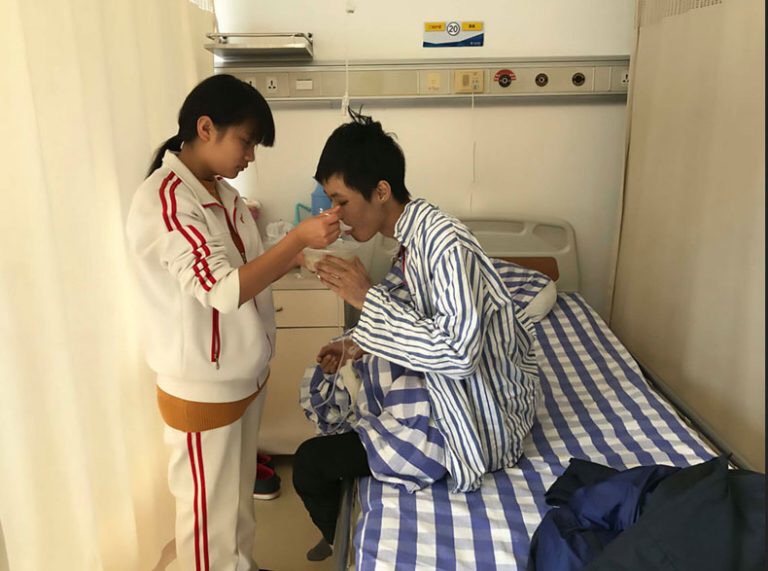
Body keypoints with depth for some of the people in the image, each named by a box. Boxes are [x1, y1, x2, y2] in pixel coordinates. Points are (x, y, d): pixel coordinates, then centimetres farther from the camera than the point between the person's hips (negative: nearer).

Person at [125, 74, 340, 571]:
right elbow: (222, 289, -31)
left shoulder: (221, 191, 5)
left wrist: (301, 253, -5)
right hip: (203, 389, -9)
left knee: (239, 492, 26)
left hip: (245, 375, 9)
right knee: (210, 510, 13)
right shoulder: (162, 201, -23)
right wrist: (298, 239, -30)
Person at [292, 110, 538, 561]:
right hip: (451, 394, 10)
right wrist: (360, 344, -2)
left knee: (310, 463, -6)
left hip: (478, 422, -10)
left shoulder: (446, 244, -28)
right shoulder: (416, 235, 1)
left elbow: (457, 352, -34)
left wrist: (368, 298, -29)